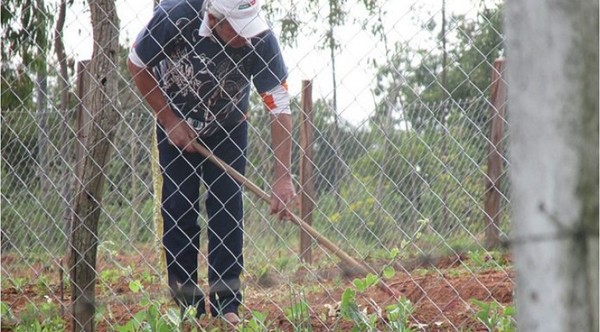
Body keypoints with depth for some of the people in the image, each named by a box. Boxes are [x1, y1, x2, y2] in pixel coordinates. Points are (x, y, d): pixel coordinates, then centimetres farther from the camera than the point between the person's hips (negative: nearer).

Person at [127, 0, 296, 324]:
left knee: (227, 210, -8)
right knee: (178, 209, -3)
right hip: (176, 125, 0)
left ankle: (226, 306, -4)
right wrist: (169, 121, -15)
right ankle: (186, 307, 5)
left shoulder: (260, 40, -32)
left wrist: (283, 176, -36)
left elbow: (280, 108, -29)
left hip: (228, 131, 0)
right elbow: (137, 66, -15)